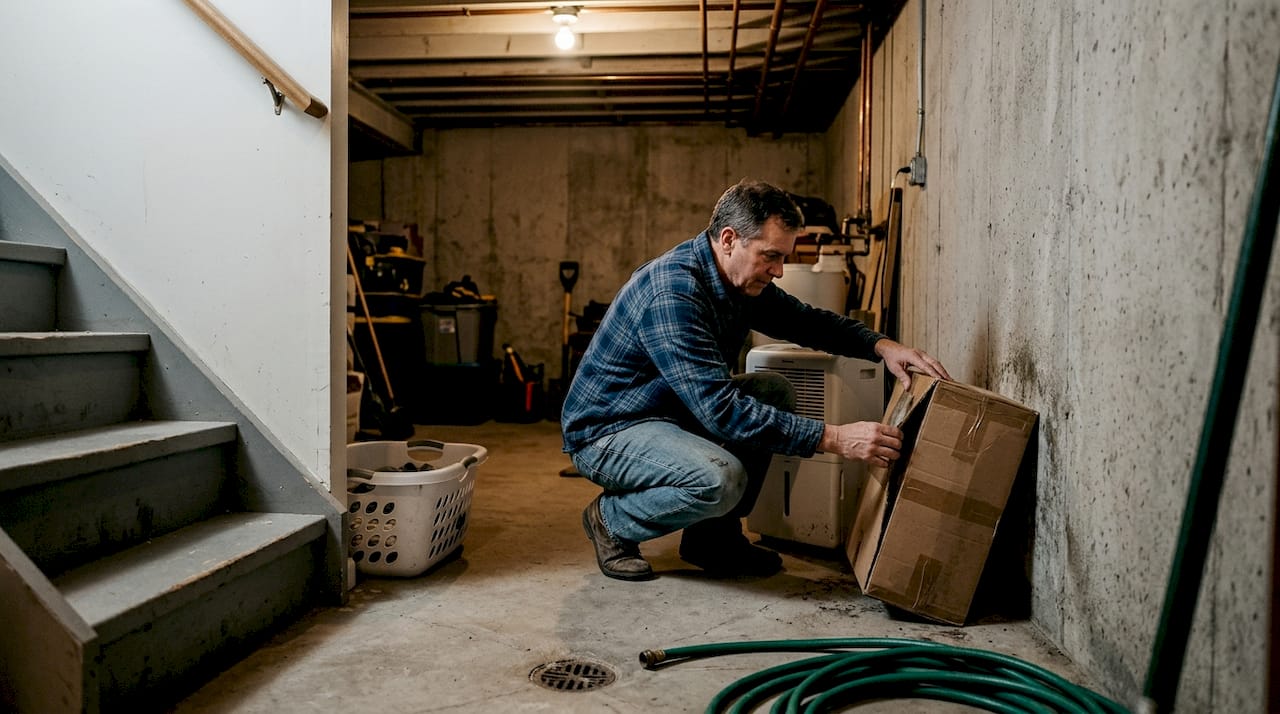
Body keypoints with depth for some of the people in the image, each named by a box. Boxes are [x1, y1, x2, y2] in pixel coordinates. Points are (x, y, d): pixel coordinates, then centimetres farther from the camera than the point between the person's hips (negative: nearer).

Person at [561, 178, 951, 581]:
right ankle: (611, 522, -4)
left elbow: (806, 320, 12)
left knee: (776, 392, -2)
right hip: (605, 431, -9)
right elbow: (720, 408, -34)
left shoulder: (742, 278, 0)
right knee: (720, 478, -33)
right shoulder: (672, 294, -29)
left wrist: (880, 345, -7)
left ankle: (713, 535, 5)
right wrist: (833, 438, -34)